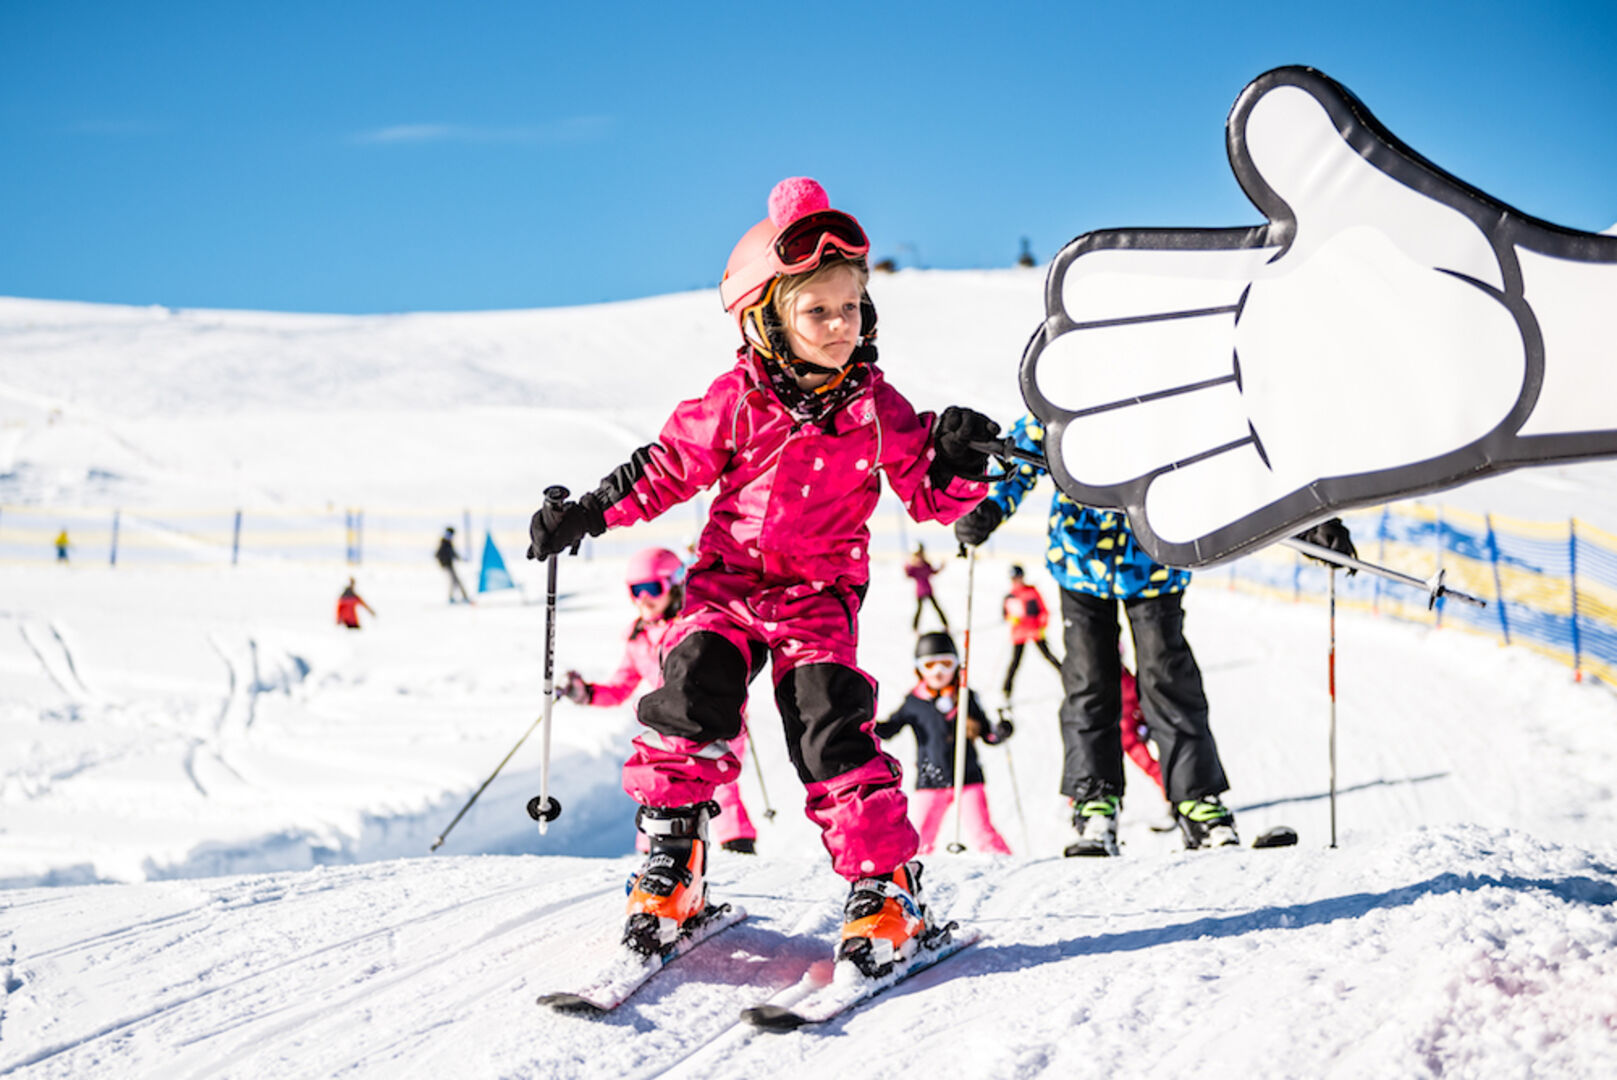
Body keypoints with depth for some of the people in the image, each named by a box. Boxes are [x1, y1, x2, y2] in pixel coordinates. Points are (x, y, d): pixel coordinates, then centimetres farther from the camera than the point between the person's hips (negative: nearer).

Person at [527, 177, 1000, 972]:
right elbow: (668, 467, 5)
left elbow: (928, 496, 6)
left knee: (831, 730, -13)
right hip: (728, 584, 0)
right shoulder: (736, 402, -5)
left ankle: (884, 884, -4)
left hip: (821, 598, 0)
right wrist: (585, 515, -3)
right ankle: (669, 865, 0)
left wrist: (957, 461, -15)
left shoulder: (878, 410, -1)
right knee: (691, 705, -16)